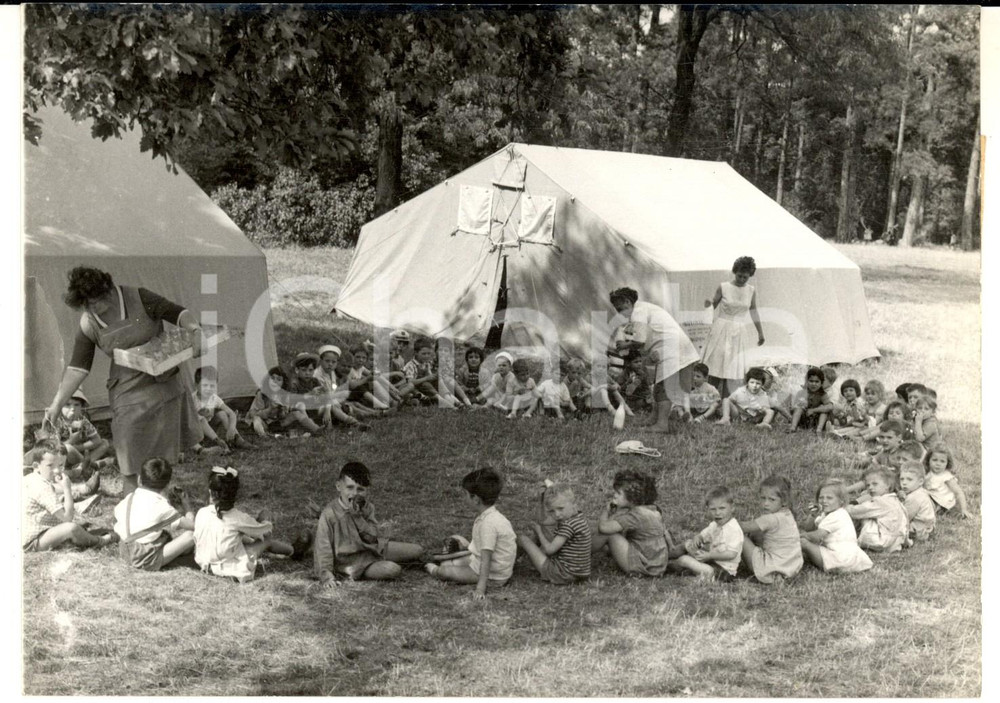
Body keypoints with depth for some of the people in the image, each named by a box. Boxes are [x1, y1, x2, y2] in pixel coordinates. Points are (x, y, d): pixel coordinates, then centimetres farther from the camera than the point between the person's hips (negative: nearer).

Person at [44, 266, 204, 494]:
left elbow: (177, 313, -15)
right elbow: (78, 366, -5)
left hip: (166, 381, 0)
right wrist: (57, 403, -10)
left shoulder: (139, 299, -15)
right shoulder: (88, 324, -9)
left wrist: (196, 330, -35)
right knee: (130, 458, -2)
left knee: (164, 450, 12)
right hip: (129, 390, 0)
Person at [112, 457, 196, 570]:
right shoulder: (161, 507, -17)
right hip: (147, 563, -8)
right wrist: (187, 505, 10)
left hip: (125, 555, 8)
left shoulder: (129, 498, 1)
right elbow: (191, 525, -12)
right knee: (191, 534, -9)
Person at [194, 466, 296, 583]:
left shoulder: (201, 513, -11)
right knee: (266, 541, 13)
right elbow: (265, 530, -5)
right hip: (233, 570, -5)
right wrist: (268, 524, 22)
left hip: (206, 565, 5)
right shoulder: (237, 518, -22)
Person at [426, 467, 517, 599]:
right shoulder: (494, 516, 1)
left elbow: (486, 558, -31)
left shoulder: (487, 523, -30)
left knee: (446, 571, -6)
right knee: (445, 563, 7)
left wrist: (480, 588, -31)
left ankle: (434, 570, 25)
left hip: (493, 577, -9)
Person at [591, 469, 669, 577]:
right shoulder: (653, 509, 3)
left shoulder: (637, 514, -22)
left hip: (642, 568, -9)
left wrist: (606, 512, -3)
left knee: (608, 532, -10)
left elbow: (604, 527, -27)